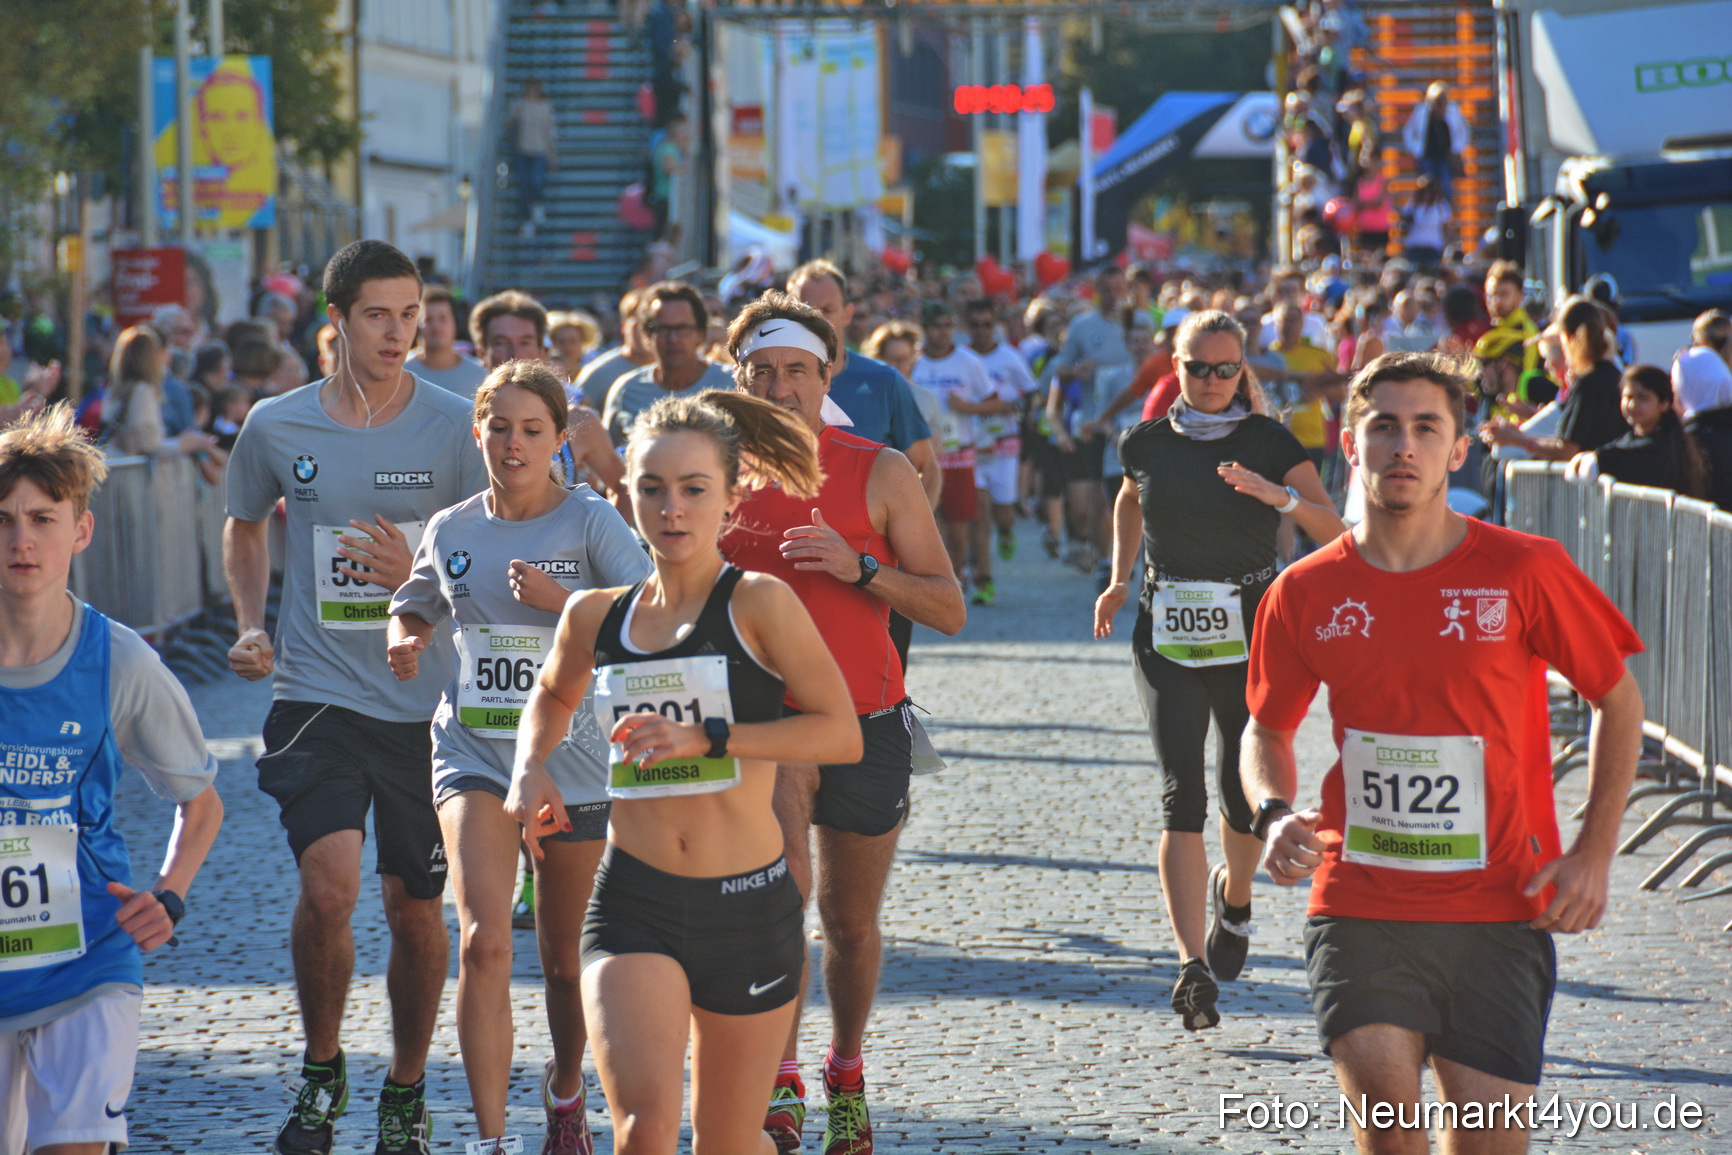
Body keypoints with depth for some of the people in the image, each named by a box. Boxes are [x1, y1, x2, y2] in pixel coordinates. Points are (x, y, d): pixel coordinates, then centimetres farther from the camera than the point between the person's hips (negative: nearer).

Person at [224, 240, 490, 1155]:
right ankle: (321, 1069, 9)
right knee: (329, 885, -16)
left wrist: (419, 578, -16)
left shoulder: (453, 427, -3)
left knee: (415, 906, 7)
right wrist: (250, 625, 7)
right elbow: (245, 527, 20)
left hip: (424, 700, 0)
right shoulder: (276, 427, 1)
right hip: (316, 694, 0)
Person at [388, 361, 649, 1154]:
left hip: (573, 758, -1)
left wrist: (561, 600, -23)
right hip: (473, 753, 1)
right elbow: (413, 609, 23)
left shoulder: (591, 521, -5)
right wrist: (404, 641, 1)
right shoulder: (451, 531, 6)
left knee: (566, 956, 12)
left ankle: (566, 1090, 40)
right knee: (484, 941, -17)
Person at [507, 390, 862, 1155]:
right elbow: (553, 695, 29)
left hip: (748, 908, -1)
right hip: (633, 903, 2)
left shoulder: (759, 603, -6)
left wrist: (708, 737, -18)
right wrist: (531, 769, 10)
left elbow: (841, 733, -13)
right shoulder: (596, 617, 7)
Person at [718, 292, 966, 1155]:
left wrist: (858, 567, -21)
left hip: (866, 722, 0)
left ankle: (846, 1074, 34)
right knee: (780, 879, -25)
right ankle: (781, 1080, -26)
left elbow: (949, 610, -6)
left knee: (851, 921, 12)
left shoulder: (880, 473, -4)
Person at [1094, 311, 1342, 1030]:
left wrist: (1276, 494, -26)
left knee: (1244, 796, 6)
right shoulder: (1146, 444, 4)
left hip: (1251, 633, 0)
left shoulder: (1270, 443, -2)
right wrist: (1119, 580, 14)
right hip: (1167, 636, 0)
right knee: (1182, 797, -12)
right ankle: (1193, 965, -19)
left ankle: (1234, 896, 41)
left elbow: (1333, 530, -9)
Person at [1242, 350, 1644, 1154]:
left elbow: (1618, 700, 6)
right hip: (1358, 902, 1)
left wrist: (1594, 853, -2)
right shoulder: (1305, 592, 1)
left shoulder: (1525, 572, -5)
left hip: (1500, 908, 0)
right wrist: (1274, 815, -5)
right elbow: (1267, 728, 16)